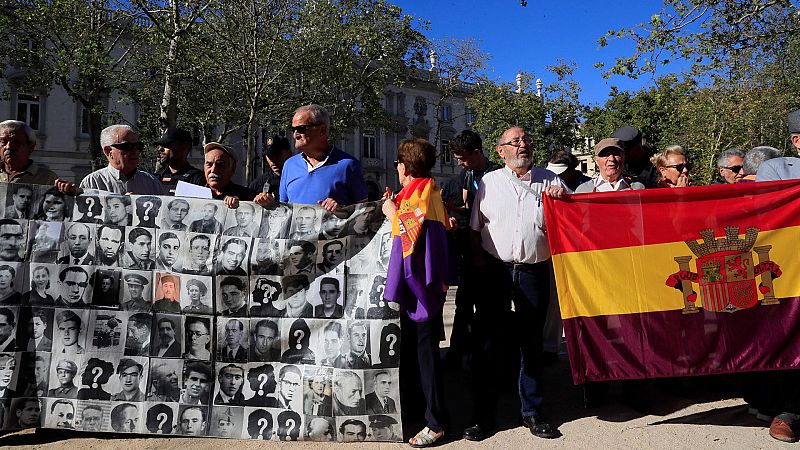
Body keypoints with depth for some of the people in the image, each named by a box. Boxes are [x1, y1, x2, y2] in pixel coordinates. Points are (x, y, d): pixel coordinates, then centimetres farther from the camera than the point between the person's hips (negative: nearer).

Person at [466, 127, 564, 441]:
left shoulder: (549, 181, 10)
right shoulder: (489, 182, 9)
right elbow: (475, 228, 9)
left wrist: (562, 197, -7)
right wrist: (478, 259, -3)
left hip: (534, 271, 1)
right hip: (495, 271, -1)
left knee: (532, 342, 9)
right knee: (485, 341, 1)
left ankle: (531, 412, 23)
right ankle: (483, 414, 13)